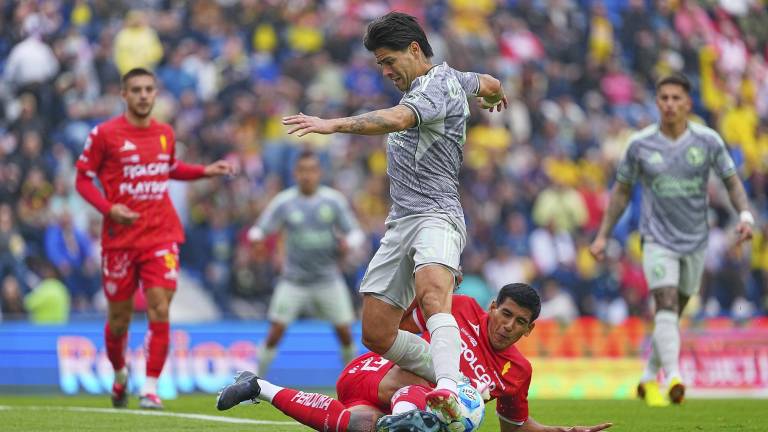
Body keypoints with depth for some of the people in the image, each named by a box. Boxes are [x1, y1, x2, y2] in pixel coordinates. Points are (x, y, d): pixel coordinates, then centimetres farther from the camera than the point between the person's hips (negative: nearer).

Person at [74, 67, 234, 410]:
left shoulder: (165, 134, 8)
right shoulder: (104, 134, -5)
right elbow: (83, 179, -1)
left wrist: (205, 171, 12)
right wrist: (109, 207, -16)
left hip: (161, 236, 2)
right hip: (120, 237, -2)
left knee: (159, 310, -13)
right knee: (119, 318, 7)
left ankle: (150, 388, -9)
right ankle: (120, 373, 35)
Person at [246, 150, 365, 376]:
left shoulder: (334, 200, -2)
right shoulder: (284, 202, -4)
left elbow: (356, 233, 4)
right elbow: (261, 229, -3)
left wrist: (348, 242, -20)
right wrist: (255, 236, -28)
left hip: (328, 278, 1)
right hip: (294, 279, -1)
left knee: (344, 330, -1)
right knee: (277, 328, -12)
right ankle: (258, 375, 0)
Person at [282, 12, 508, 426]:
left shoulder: (437, 85, -10)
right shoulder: (451, 78, 20)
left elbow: (397, 119, -31)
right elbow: (488, 84, 42)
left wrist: (334, 124, -40)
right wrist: (495, 96, 67)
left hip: (435, 215, -10)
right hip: (400, 222, 10)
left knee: (433, 297, -37)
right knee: (377, 334, 3)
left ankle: (449, 392, -58)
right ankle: (455, 382, 17)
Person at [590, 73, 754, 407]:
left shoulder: (708, 140, -5)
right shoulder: (640, 144, -6)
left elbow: (732, 181, 2)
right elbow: (622, 190, 5)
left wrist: (745, 216, -17)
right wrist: (602, 236, 3)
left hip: (695, 241, 2)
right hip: (657, 239, -2)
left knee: (674, 313, 13)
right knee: (666, 306, -21)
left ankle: (649, 380, 29)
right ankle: (673, 377, -34)